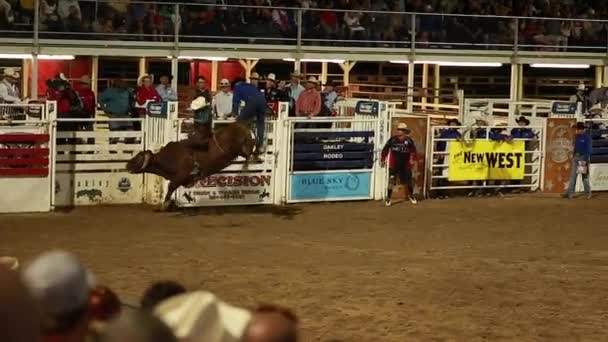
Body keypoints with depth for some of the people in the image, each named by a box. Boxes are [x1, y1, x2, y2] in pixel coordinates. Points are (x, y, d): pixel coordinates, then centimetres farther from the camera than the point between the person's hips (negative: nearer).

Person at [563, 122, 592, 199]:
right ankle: (570, 193, -6)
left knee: (585, 176, 2)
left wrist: (585, 160, -19)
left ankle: (588, 193, 15)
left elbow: (588, 150, -14)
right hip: (576, 157, 6)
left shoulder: (587, 137, -11)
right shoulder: (576, 136, 9)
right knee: (573, 175, -1)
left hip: (584, 157, -6)